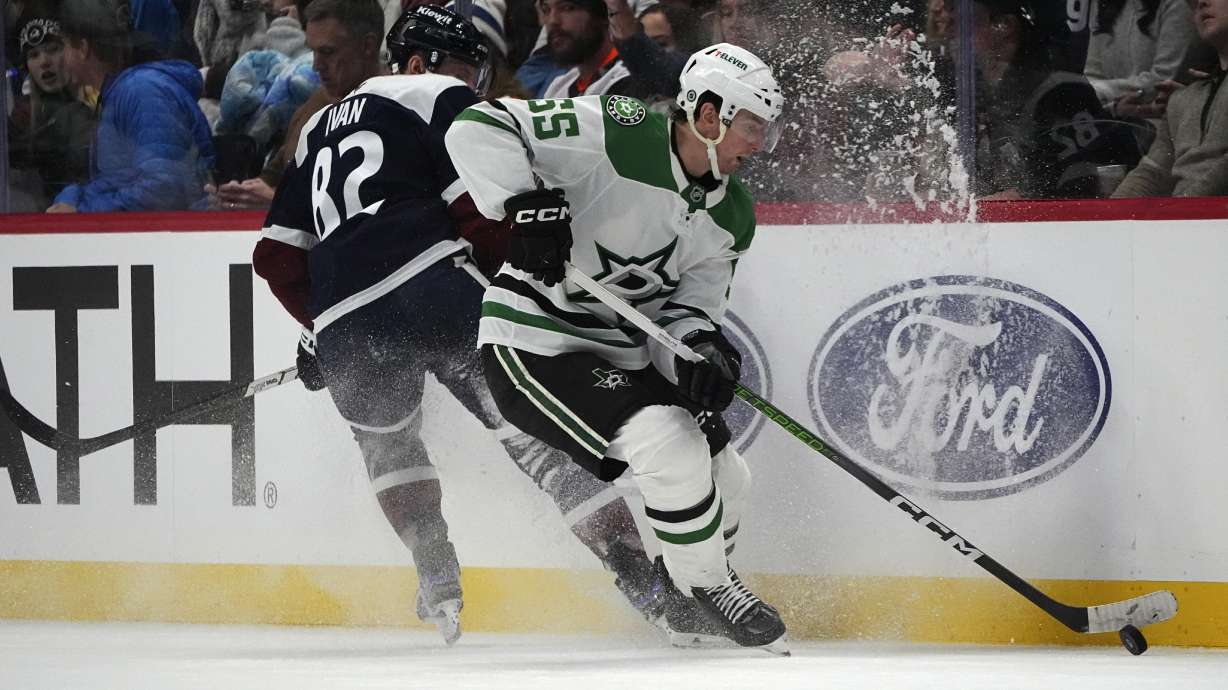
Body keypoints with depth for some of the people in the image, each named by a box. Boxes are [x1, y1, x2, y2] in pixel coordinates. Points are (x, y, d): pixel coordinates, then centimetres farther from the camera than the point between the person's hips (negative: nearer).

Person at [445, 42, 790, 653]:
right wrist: (528, 203, -36)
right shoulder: (618, 134, -20)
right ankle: (707, 586, -2)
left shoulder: (732, 217, 3)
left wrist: (701, 348, -18)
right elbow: (477, 128, -23)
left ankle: (676, 604, 32)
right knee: (670, 446, -24)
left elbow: (694, 303, 5)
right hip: (534, 343, -9)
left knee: (724, 477, 7)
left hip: (621, 351, 9)